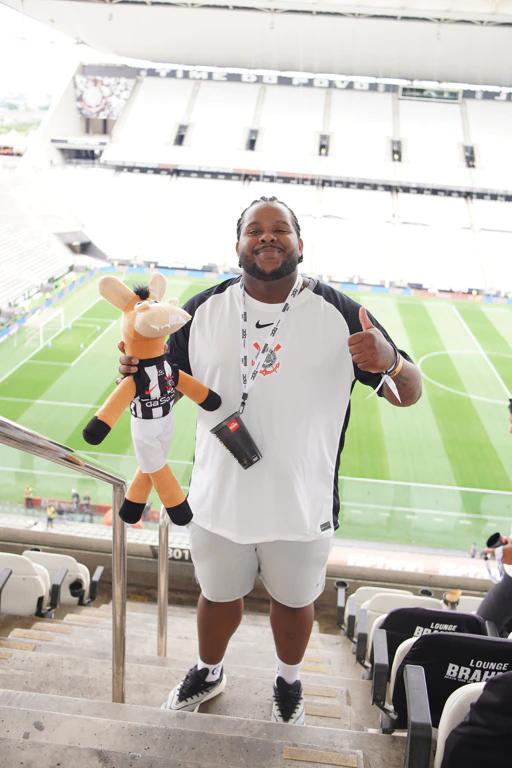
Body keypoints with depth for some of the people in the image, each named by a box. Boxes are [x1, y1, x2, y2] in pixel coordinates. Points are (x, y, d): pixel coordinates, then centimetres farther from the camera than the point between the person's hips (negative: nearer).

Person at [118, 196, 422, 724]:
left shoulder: (338, 314, -11)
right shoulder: (204, 310, -5)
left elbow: (409, 395, -10)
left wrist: (389, 362, -33)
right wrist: (139, 373, -20)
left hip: (302, 505, -1)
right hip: (219, 499, 2)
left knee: (293, 599, 23)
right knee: (218, 595, 24)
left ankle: (288, 679, 55)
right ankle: (208, 673, 56)